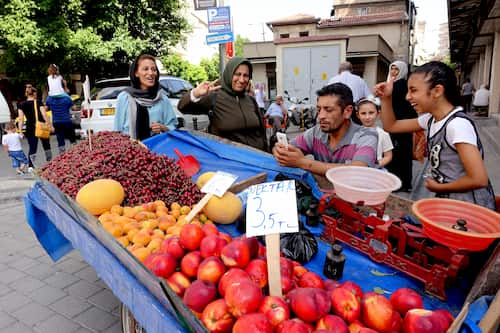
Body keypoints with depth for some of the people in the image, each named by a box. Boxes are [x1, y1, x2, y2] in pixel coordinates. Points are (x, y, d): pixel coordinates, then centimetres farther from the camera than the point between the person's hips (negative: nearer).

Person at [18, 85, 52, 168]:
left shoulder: (22, 105, 3)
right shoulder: (38, 102, -4)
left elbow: (21, 119, -1)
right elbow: (44, 115, -12)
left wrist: (20, 131, 1)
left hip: (30, 128, 2)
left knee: (32, 148, 4)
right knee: (46, 146, 14)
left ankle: (30, 166, -5)